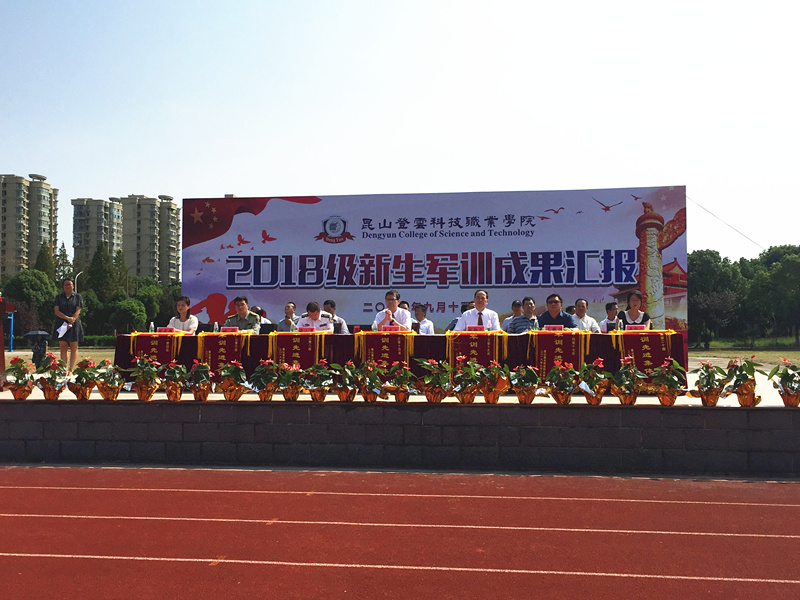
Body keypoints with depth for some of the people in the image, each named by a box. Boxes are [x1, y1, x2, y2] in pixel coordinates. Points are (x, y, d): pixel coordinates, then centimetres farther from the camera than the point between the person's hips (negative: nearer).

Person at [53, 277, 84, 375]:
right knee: (63, 348, 0)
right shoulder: (59, 297, 11)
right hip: (61, 324, 2)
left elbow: (78, 311, -3)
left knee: (74, 348, -3)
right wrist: (67, 318, -16)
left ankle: (71, 370, -2)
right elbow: (56, 311, 0)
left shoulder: (77, 297, 7)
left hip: (74, 324, -2)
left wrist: (71, 322, -16)